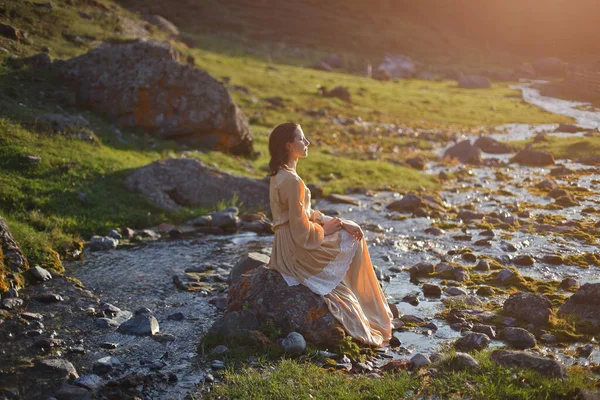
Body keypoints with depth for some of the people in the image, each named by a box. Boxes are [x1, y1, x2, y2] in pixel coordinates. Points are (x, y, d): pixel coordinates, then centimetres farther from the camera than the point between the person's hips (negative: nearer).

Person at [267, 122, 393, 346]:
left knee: (352, 231, 15)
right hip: (297, 250, -9)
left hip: (289, 245, 9)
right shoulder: (291, 181, -24)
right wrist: (324, 229, -6)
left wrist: (329, 221, 2)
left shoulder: (280, 175, 7)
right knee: (354, 242, 6)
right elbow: (302, 231, -24)